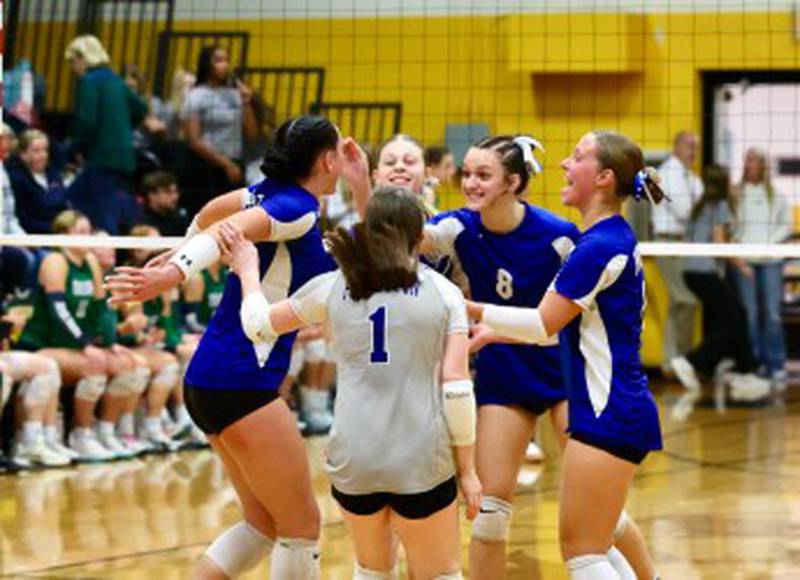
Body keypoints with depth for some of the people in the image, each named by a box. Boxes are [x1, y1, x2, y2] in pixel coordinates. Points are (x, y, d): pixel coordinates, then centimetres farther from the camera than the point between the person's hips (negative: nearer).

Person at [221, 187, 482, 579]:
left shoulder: (332, 288, 7)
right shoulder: (444, 292, 2)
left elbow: (259, 326, 20)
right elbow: (457, 387, -3)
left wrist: (248, 271, 37)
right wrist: (467, 470, 3)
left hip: (353, 459, 2)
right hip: (423, 463, -2)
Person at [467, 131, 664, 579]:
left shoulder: (602, 247, -18)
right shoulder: (615, 238, 12)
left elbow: (544, 324, -14)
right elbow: (568, 326, 18)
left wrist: (468, 308, -8)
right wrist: (497, 332, 18)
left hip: (610, 415, -10)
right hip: (616, 411, 10)